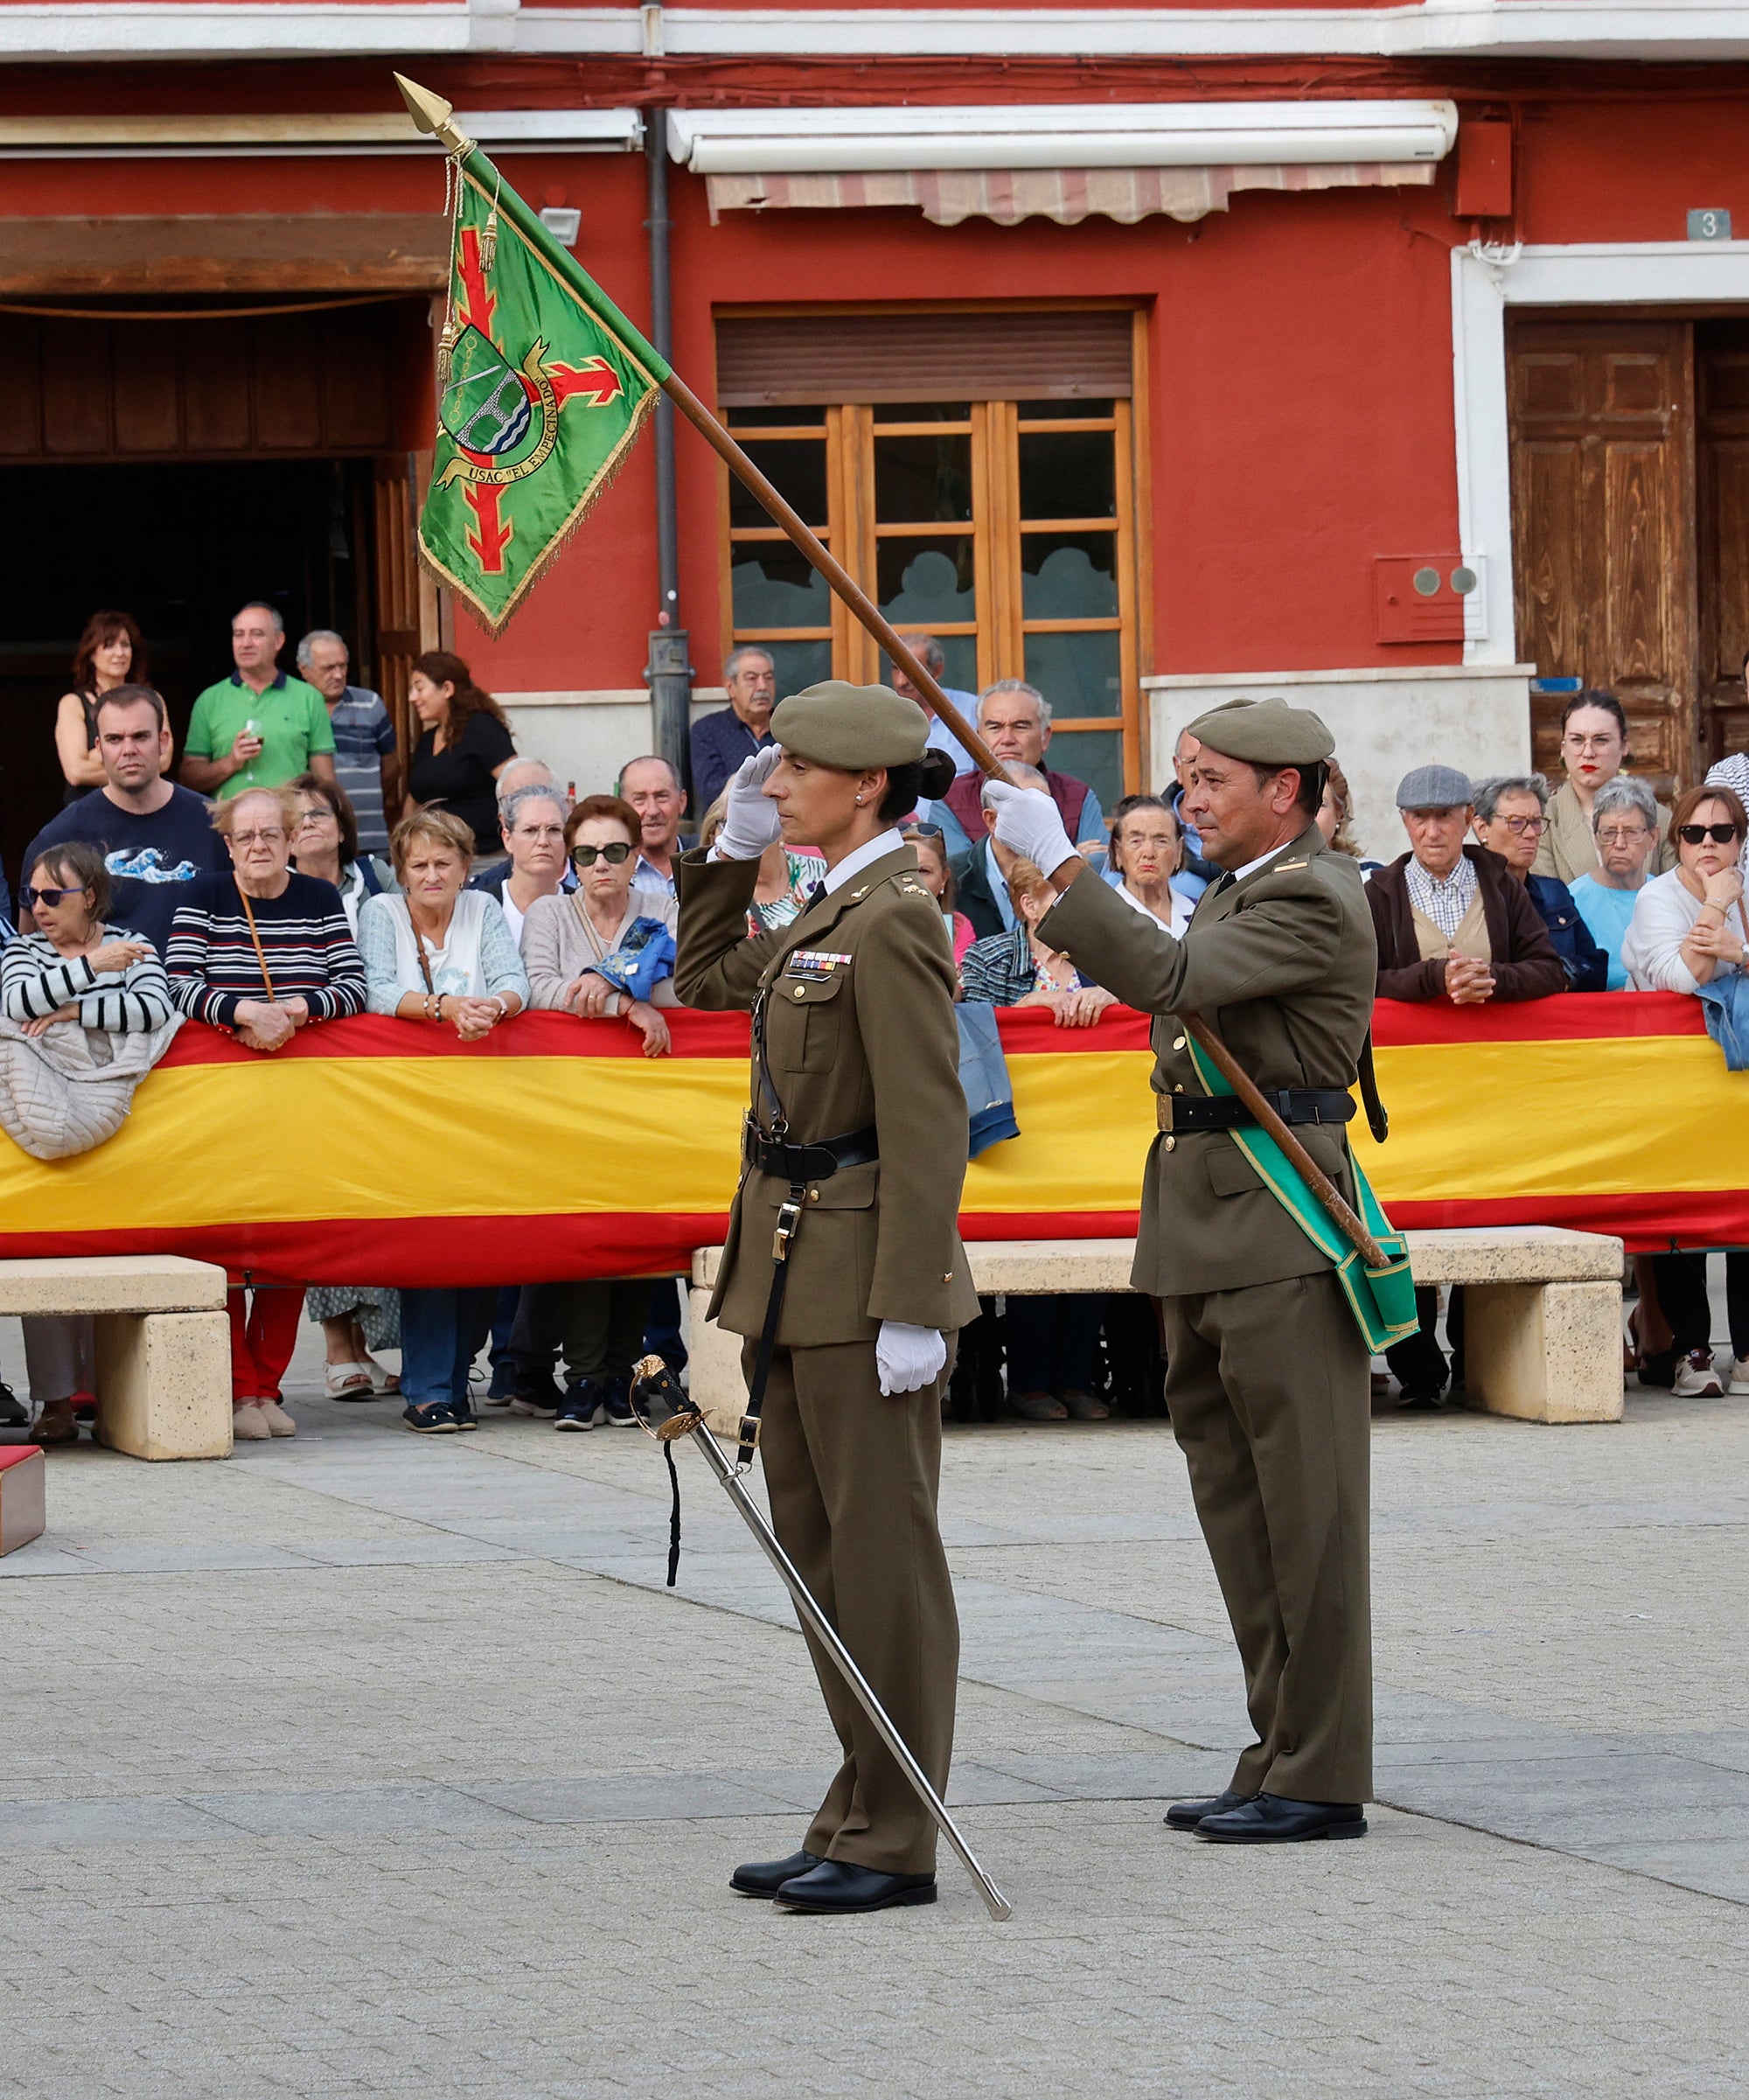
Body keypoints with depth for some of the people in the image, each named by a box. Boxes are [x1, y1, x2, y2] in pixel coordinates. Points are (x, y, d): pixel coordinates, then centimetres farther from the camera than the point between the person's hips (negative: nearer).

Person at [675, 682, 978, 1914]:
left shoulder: (893, 920, -15)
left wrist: (913, 1309, -22)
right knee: (817, 1546, 13)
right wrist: (734, 850, 17)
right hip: (798, 1271, 10)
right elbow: (706, 977, 30)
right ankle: (859, 1818, 19)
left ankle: (896, 1844, 1)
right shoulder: (832, 914, 13)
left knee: (882, 1551, -4)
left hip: (864, 1274, -10)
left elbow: (928, 1129, -19)